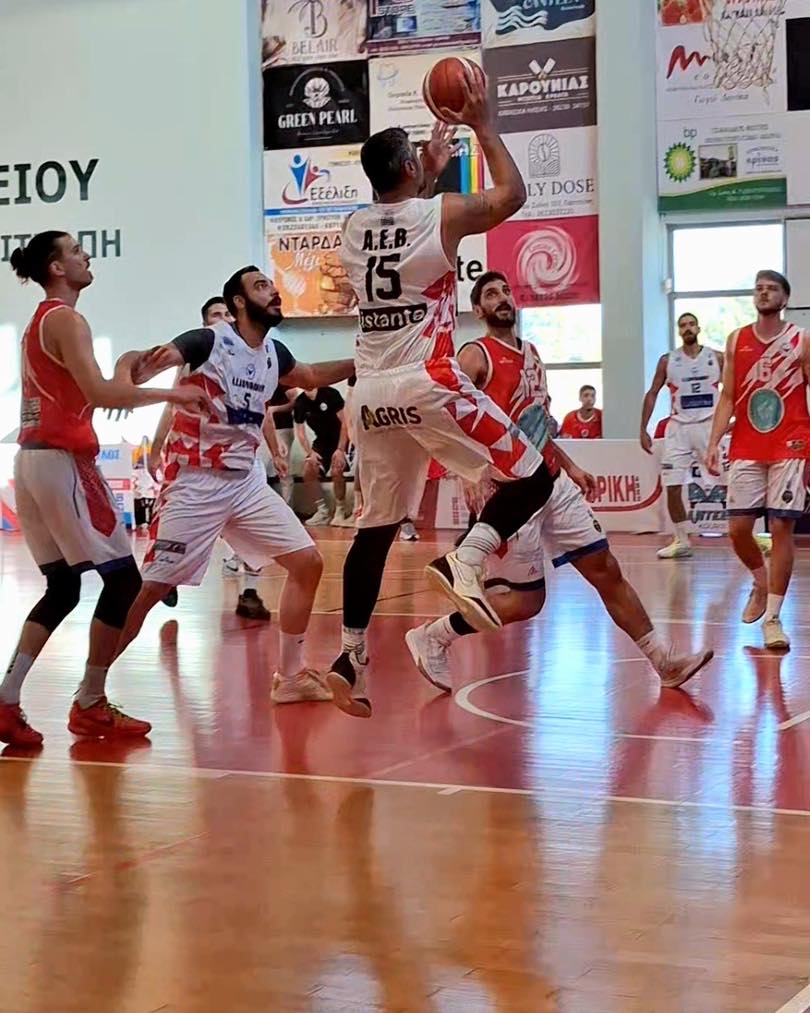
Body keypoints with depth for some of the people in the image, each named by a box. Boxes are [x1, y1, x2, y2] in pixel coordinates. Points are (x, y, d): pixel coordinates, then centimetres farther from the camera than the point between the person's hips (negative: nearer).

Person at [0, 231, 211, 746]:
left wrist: (123, 370, 18)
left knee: (63, 588, 13)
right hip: (63, 461, -10)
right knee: (123, 578, -2)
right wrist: (174, 395, -19)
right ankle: (90, 706, 2)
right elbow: (100, 393, -23)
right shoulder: (66, 320, -10)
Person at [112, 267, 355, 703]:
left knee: (307, 564, 4)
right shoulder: (208, 341, -14)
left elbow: (312, 377, 30)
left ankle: (290, 677, 14)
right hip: (195, 483, -7)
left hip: (246, 481, 7)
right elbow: (158, 358, -31)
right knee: (150, 587, -9)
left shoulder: (273, 352, 8)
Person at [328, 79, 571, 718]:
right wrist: (483, 124, 18)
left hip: (372, 394, 6)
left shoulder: (353, 228, 10)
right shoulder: (444, 215, -5)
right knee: (533, 477, 5)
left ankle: (351, 656, 10)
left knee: (376, 529, 14)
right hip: (428, 385, -6)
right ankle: (463, 564, -16)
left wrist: (431, 170, 38)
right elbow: (513, 193, 13)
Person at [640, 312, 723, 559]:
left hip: (709, 425, -1)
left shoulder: (716, 357, 3)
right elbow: (652, 393, 9)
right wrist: (643, 430, 3)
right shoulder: (668, 361, 5)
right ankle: (682, 541, 11)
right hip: (679, 426, 1)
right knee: (672, 488, -1)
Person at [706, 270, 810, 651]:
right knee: (738, 528, 0)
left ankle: (773, 616, -1)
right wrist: (714, 442, -2)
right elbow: (727, 398, 9)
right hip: (746, 450, 3)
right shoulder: (736, 341, 9)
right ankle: (761, 583, 30)